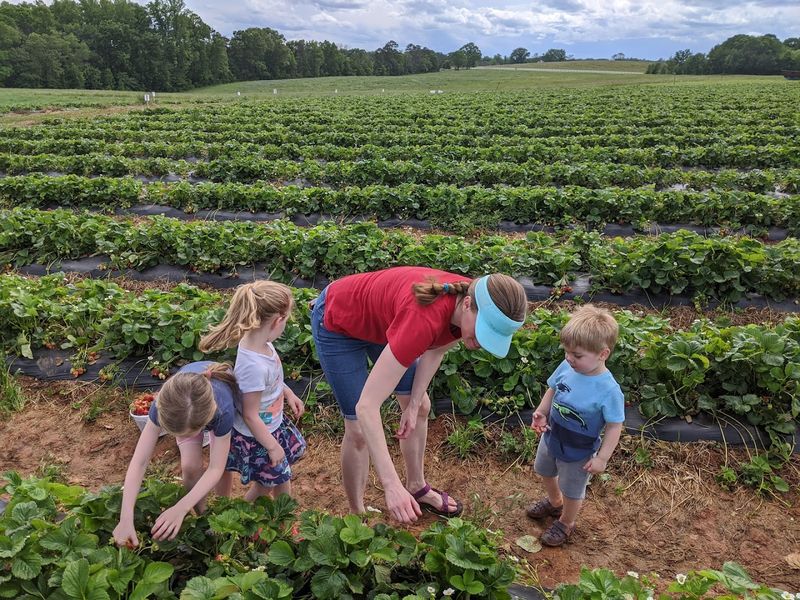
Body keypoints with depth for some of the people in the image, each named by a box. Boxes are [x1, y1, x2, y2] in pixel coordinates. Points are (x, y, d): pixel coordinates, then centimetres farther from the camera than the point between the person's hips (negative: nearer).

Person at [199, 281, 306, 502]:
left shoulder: (258, 340, -14)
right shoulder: (254, 365, -40)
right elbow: (250, 416, -27)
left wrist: (288, 393, 12)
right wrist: (272, 446, -15)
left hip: (272, 423, 9)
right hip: (257, 436, -9)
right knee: (280, 485, 13)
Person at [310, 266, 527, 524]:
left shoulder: (473, 300, -22)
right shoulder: (425, 319, -43)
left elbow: (435, 350, -1)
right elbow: (366, 406, -43)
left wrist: (413, 405, -7)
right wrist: (391, 486, -45)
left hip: (379, 316, 7)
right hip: (337, 324, -7)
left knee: (421, 407, 13)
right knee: (359, 430, -4)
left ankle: (417, 487, 35)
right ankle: (357, 515, 20)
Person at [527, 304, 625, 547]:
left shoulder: (609, 390, -33)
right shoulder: (566, 367, -19)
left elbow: (614, 426, -22)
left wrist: (602, 458, -19)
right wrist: (541, 413, -14)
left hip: (578, 453, -6)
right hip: (551, 438, 6)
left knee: (572, 490, 21)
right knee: (546, 472, 32)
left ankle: (566, 523, 51)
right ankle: (554, 503, 63)